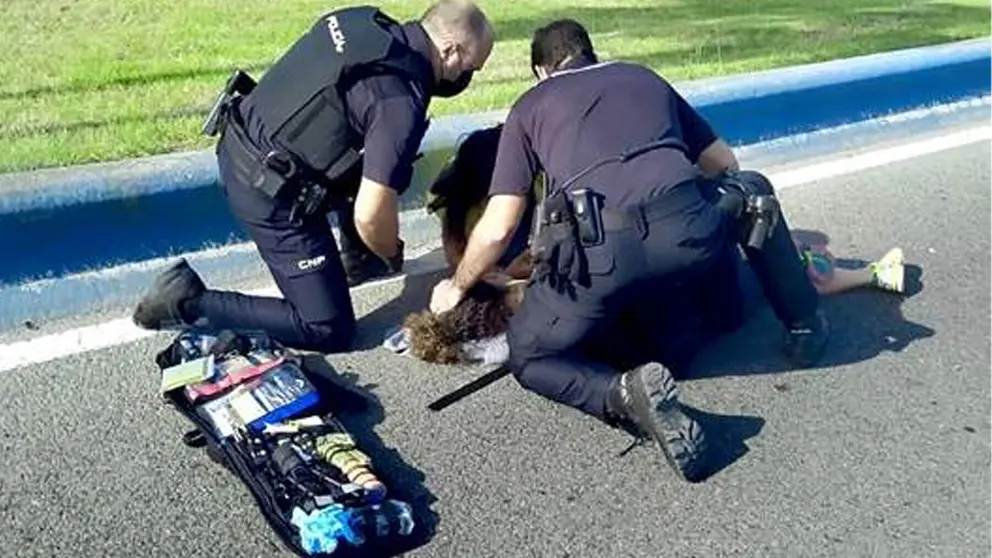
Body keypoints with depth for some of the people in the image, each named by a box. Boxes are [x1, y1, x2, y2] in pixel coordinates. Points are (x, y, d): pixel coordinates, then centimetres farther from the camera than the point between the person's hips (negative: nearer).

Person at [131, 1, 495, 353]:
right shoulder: (401, 101, -22)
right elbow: (371, 217, -23)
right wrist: (394, 256, 1)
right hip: (269, 194, -9)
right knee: (329, 330, -1)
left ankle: (356, 259, 36)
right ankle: (189, 302, 1)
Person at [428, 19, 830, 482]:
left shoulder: (529, 107, 24)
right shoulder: (644, 76, 32)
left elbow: (498, 230, 16)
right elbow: (723, 162, 39)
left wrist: (456, 287, 34)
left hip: (599, 248, -2)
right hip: (692, 230, 3)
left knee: (529, 359, 22)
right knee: (751, 190, 37)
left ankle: (624, 394, -7)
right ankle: (805, 327, 36)